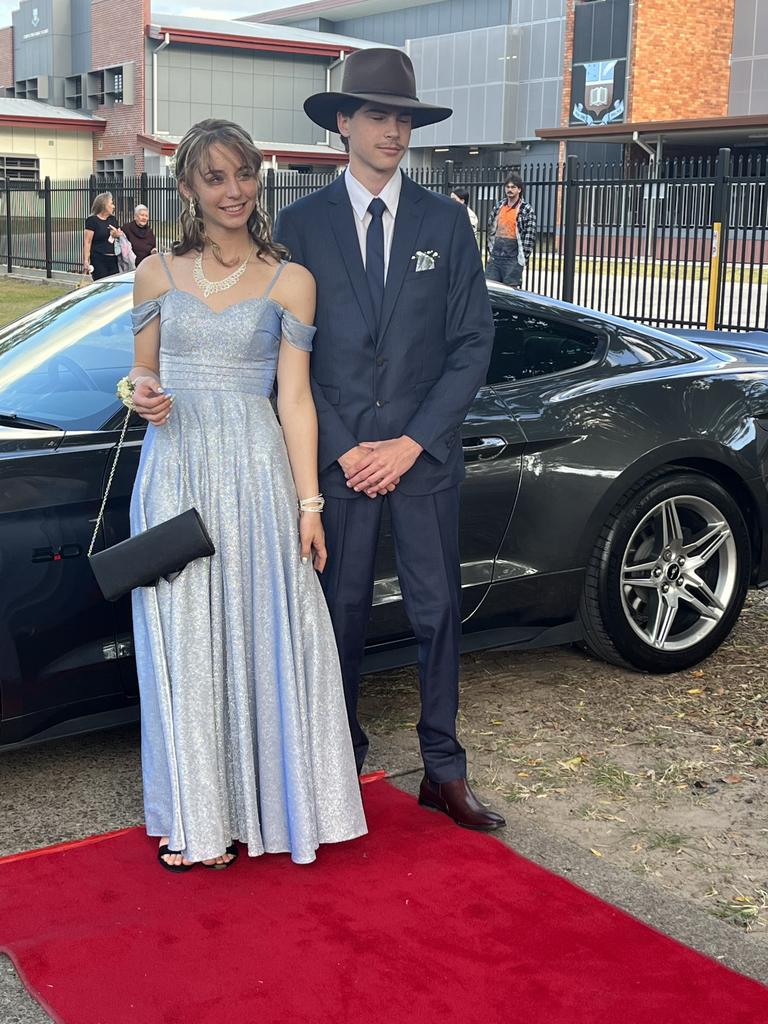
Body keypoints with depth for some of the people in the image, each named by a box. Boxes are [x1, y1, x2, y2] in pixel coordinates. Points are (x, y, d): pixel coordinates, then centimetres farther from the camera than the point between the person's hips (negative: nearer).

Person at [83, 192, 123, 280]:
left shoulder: (113, 219, 17)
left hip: (113, 260, 6)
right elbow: (87, 242, -8)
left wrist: (117, 234, -1)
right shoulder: (92, 220, -4)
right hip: (99, 261, -6)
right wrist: (86, 261, -16)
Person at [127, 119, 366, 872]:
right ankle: (193, 815, 18)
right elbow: (142, 374, 15)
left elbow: (294, 400, 0)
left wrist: (308, 504, -4)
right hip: (174, 471, 2)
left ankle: (251, 805, 18)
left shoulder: (290, 282, 3)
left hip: (256, 473, -1)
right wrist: (144, 396, -10)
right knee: (183, 644, 5)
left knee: (258, 638, 2)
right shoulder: (157, 275, 8)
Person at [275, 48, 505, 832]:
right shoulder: (299, 224, 2)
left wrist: (411, 442, -7)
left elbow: (472, 343, 2)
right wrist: (342, 449, -8)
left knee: (437, 611, 6)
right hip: (335, 454, -1)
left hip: (425, 453, 1)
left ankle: (443, 771, 18)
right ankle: (340, 761, 22)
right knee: (339, 612, 6)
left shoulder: (446, 222, 5)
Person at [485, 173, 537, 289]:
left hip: (513, 258, -5)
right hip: (494, 257, 5)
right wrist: (490, 251, 10)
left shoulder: (526, 209, -5)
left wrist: (523, 259, -9)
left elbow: (530, 236, -7)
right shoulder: (499, 206, 11)